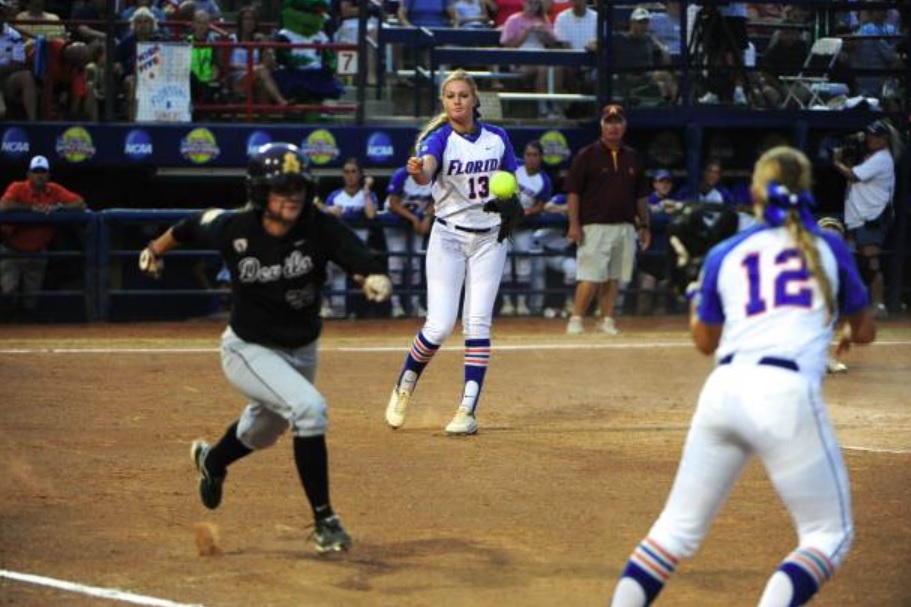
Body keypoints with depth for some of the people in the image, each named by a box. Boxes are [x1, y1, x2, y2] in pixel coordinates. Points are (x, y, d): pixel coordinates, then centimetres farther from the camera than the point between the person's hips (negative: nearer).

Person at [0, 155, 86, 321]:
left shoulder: (54, 190, -1)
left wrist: (58, 207, -25)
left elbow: (81, 204, -8)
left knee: (32, 297, 7)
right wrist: (33, 207, -28)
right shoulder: (17, 188, -11)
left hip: (37, 253, 4)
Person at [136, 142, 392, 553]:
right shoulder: (233, 229, -22)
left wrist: (376, 280, -54)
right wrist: (155, 250, 12)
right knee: (308, 407, -29)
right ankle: (323, 519, -20)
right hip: (248, 350, -4)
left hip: (301, 351, 4)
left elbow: (365, 263, -33)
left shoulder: (320, 229, -22)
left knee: (263, 432, 28)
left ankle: (211, 460, 64)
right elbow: (192, 226, -1)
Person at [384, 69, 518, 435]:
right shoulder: (439, 138, -10)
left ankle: (468, 411, -1)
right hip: (448, 237, -3)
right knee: (440, 325, -9)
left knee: (477, 323, -2)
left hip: (489, 239, 3)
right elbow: (426, 171, -33)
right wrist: (417, 172, -58)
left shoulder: (497, 138, 2)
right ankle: (404, 387, 17)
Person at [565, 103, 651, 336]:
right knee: (591, 277, -11)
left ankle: (607, 321, 12)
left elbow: (641, 195, 19)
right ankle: (576, 320, -4)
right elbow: (573, 191, -5)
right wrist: (574, 224, -12)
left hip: (625, 227, 5)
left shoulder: (633, 158, 14)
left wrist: (644, 225, 14)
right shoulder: (586, 156, -2)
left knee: (614, 277, 6)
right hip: (595, 226, -5)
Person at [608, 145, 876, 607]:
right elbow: (864, 332, 19)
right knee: (829, 534, 7)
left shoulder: (724, 256, 17)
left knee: (678, 528, 15)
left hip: (722, 391, 3)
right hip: (787, 395, -3)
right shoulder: (828, 247, 12)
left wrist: (695, 297, 46)